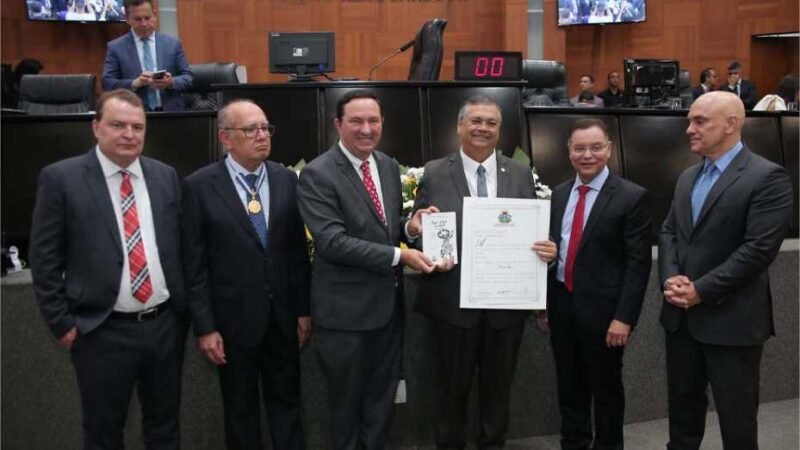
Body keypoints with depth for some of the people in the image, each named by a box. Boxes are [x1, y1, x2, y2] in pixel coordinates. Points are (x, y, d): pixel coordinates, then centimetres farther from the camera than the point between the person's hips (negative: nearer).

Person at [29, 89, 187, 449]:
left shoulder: (165, 176, 4)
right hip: (102, 332, -3)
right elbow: (44, 258, -5)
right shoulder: (61, 178, -7)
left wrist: (183, 307, 8)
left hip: (165, 324, 3)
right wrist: (62, 324, -6)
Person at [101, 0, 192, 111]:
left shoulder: (173, 43, 10)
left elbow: (187, 77, 9)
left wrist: (172, 82, -12)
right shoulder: (115, 47, 6)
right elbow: (107, 83, 0)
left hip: (170, 112, 1)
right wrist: (135, 83, -16)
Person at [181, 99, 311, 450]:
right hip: (233, 320, -2)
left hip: (282, 317, 3)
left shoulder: (287, 180, 2)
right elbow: (195, 264, -8)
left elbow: (298, 250, 5)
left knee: (287, 404, 16)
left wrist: (303, 309, 5)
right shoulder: (199, 186, -8)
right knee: (240, 411, 15)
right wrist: (204, 327, -10)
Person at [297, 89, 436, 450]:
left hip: (388, 304, 6)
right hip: (345, 310, -6)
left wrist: (409, 226, -8)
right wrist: (398, 256, -24)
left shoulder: (389, 166, 7)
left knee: (381, 399, 21)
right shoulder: (317, 174, -16)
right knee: (347, 403, 14)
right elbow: (332, 241, -24)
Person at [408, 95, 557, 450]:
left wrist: (546, 250, -15)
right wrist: (416, 226, -26)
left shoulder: (520, 175, 5)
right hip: (452, 301, -2)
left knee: (498, 386, 19)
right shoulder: (434, 174, -3)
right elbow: (418, 231, -3)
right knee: (451, 387, 14)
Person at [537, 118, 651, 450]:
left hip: (602, 309, -5)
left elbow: (638, 263, -12)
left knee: (606, 388, 12)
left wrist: (624, 317, -17)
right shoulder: (559, 194, 8)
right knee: (569, 388, 18)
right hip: (562, 305, 5)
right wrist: (544, 304, 9)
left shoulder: (631, 197, -9)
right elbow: (551, 250, 11)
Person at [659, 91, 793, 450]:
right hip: (681, 315, 7)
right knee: (683, 402, 18)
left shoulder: (767, 177, -11)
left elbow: (759, 248, -19)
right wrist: (670, 278, -7)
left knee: (736, 416, 8)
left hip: (731, 319, -6)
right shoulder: (688, 177, 13)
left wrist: (702, 290, -18)